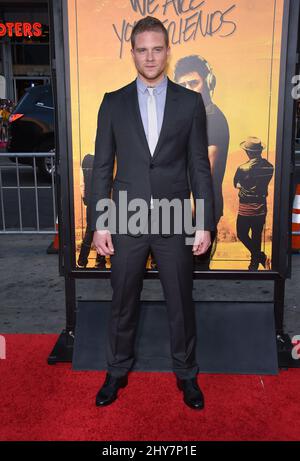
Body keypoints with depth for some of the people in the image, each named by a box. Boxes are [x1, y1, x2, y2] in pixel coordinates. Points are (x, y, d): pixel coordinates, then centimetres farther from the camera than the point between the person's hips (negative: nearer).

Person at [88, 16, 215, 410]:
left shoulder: (190, 102, 2)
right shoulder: (113, 103, 3)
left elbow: (200, 167, 1)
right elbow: (102, 167, 3)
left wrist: (205, 223, -3)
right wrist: (99, 223, -2)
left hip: (175, 222, 0)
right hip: (126, 222, 1)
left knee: (181, 303, 11)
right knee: (123, 303, 14)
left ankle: (186, 373, 33)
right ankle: (118, 371, 35)